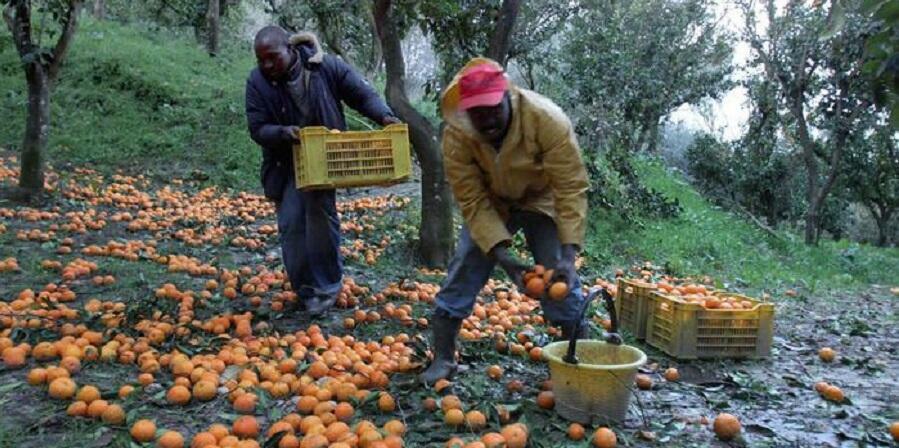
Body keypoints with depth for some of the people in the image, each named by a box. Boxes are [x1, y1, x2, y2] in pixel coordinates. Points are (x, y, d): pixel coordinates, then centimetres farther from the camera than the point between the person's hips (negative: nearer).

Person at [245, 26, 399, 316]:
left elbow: (362, 94, -7)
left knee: (320, 214, -10)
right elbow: (258, 129, -12)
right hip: (285, 164, 1)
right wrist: (283, 133, -33)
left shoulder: (326, 67, -15)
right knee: (291, 224, -1)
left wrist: (384, 116, -26)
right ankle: (306, 290, 14)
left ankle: (327, 284, 9)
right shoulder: (257, 82, -12)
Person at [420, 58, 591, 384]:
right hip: (489, 203, 2)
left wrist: (568, 256, -39)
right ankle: (442, 359, 6)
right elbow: (473, 202, -25)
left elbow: (571, 189, -31)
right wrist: (503, 257, -35)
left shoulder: (548, 120, -34)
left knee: (560, 279, -10)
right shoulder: (456, 135, -28)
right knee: (464, 269, -7)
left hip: (542, 200, -1)